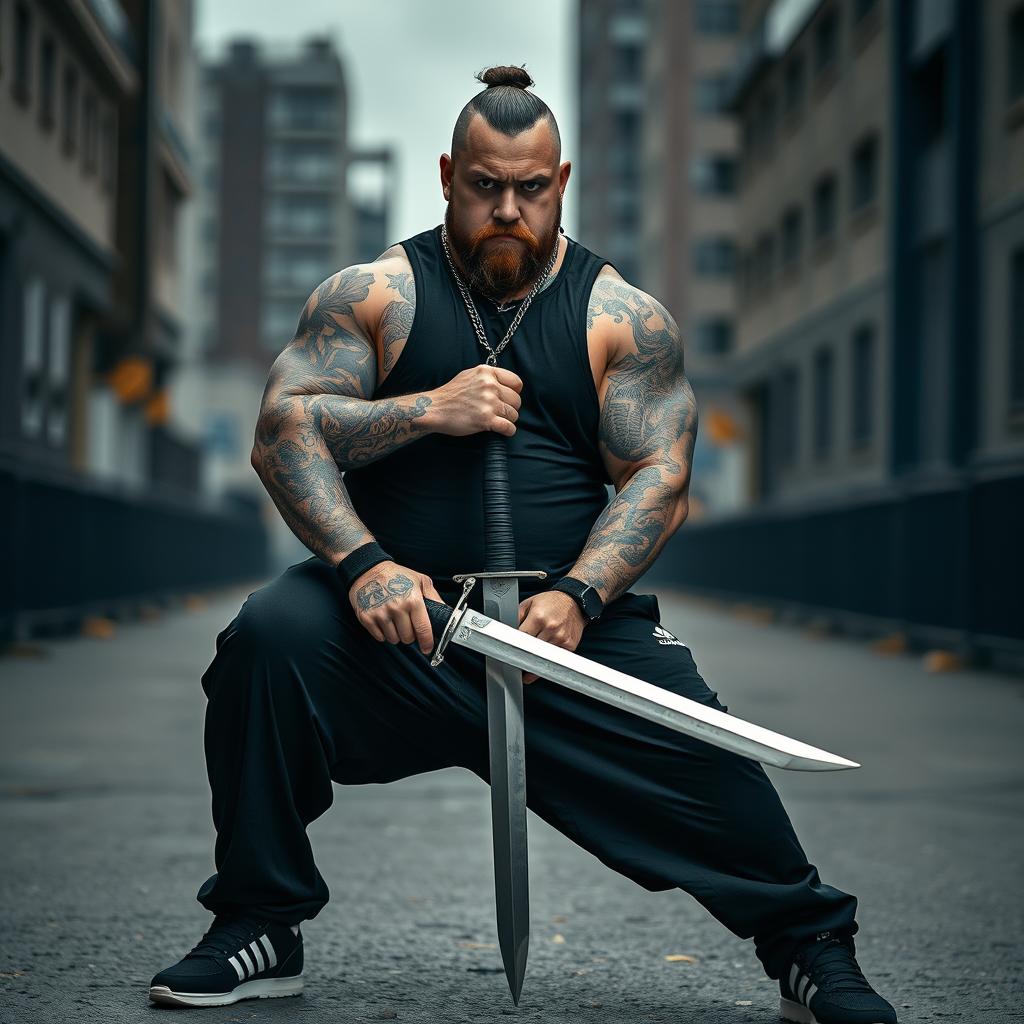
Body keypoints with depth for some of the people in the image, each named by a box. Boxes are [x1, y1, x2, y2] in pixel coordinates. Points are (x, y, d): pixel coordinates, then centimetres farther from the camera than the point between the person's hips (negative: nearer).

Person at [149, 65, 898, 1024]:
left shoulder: (624, 317, 6)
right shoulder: (373, 295, 5)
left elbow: (659, 477, -2)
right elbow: (283, 431, -5)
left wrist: (577, 597, -18)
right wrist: (429, 409, -20)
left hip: (570, 614, 0)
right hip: (398, 605, 0)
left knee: (695, 749, -20)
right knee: (270, 635, -26)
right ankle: (257, 931, -10)